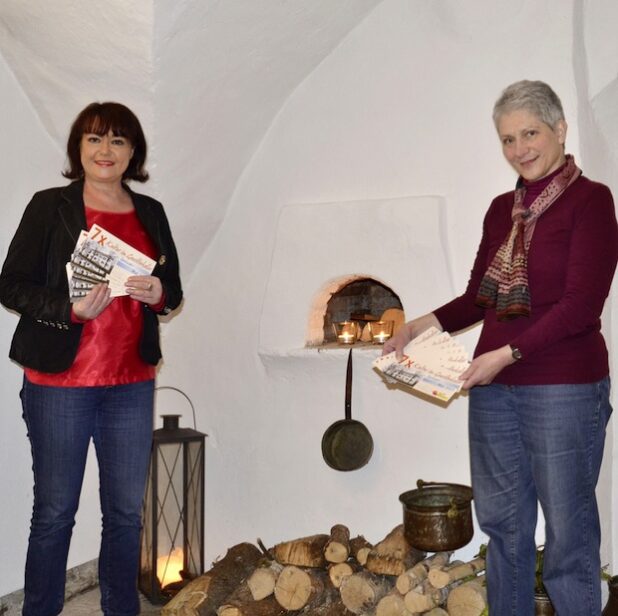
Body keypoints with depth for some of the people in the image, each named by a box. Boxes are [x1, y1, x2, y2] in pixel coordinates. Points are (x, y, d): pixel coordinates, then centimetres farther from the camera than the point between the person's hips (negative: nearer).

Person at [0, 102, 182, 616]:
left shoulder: (150, 213, 10)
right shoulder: (50, 207, -2)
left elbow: (174, 289, 15)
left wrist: (159, 294, -8)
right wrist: (73, 309, -20)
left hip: (132, 384, 4)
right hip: (60, 382, -4)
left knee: (126, 511, 12)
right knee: (55, 510, 7)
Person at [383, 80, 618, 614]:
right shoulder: (502, 209, 12)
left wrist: (506, 353, -18)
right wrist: (426, 324, 2)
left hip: (563, 388, -6)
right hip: (493, 388, 6)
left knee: (567, 529, 3)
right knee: (502, 523, 14)